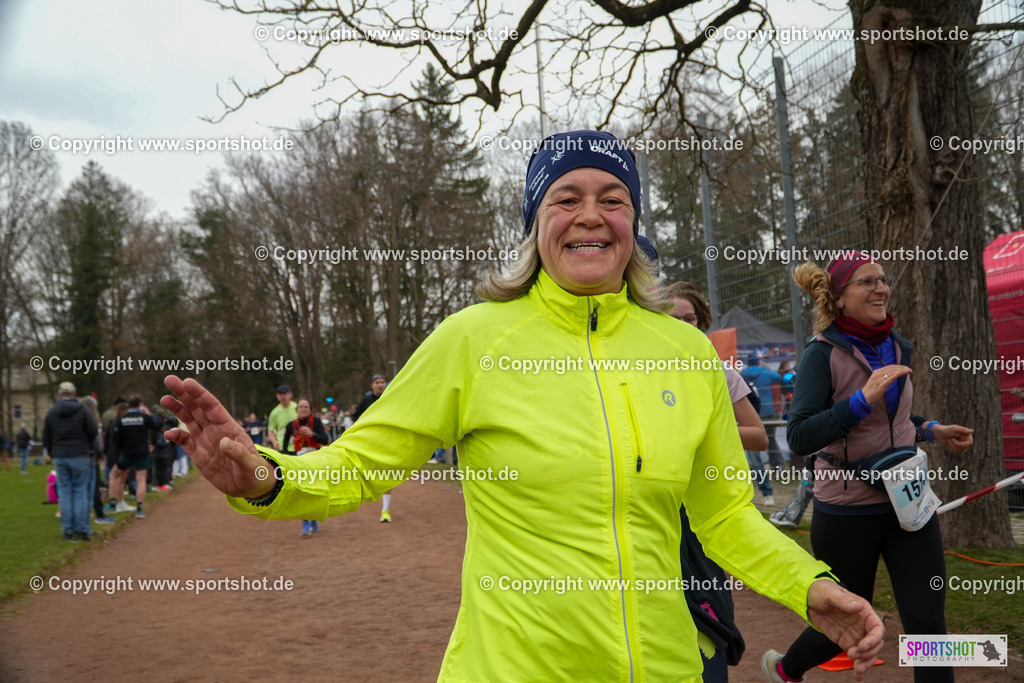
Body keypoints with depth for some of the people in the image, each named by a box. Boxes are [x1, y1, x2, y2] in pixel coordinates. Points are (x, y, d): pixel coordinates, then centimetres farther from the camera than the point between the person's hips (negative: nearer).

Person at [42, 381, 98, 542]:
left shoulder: (51, 413, 3)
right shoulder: (81, 410, -5)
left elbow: (46, 438, 7)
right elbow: (94, 431, -6)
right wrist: (87, 446, 12)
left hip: (59, 458, 2)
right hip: (80, 456, -2)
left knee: (64, 493, 6)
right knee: (81, 492, 2)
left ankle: (68, 530, 6)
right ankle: (82, 530, 0)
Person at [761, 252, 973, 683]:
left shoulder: (896, 348, 5)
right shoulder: (824, 353, -14)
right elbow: (799, 438, -24)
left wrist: (932, 431, 8)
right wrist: (864, 397, -31)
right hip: (848, 512, -5)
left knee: (927, 621, -2)